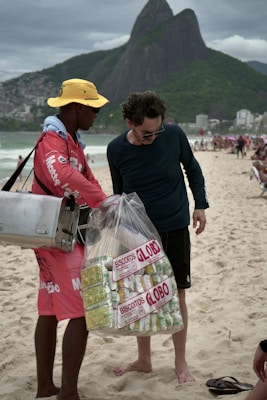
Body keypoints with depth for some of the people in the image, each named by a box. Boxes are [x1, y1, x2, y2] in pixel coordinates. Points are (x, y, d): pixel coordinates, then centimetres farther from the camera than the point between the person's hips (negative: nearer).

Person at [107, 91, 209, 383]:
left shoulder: (174, 135, -13)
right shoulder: (116, 150, -9)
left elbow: (192, 168, 5)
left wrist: (200, 205, -2)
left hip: (175, 230, -1)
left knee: (176, 296, 3)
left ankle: (180, 363, 17)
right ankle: (143, 360, 25)